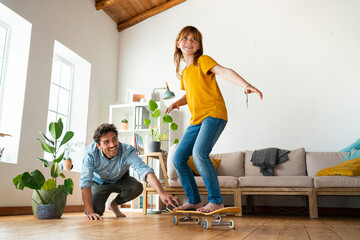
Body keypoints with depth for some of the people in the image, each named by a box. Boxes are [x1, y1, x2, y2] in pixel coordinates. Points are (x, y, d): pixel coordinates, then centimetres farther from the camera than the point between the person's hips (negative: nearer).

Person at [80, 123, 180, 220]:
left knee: (137, 187, -28)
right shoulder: (91, 152, -32)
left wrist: (162, 193, -63)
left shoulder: (127, 151, -34)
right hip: (99, 182, -1)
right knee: (96, 211, -23)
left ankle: (114, 204, 3)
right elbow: (85, 183, -33)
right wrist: (90, 212, -42)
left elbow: (145, 170, -48)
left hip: (120, 180, 1)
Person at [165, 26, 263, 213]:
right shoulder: (184, 73, 22)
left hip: (213, 114, -8)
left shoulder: (203, 61, -1)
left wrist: (246, 85, -35)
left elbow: (224, 72, -18)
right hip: (196, 120, 8)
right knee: (178, 158, 3)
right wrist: (177, 103, 11)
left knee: (199, 152, -28)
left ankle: (216, 200, -15)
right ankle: (194, 200, 15)